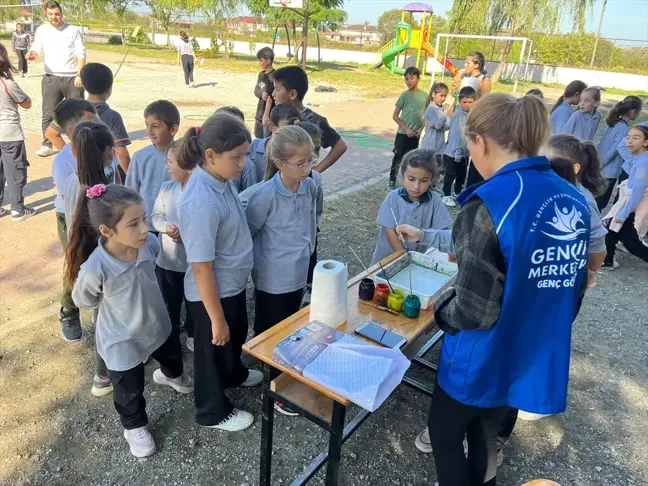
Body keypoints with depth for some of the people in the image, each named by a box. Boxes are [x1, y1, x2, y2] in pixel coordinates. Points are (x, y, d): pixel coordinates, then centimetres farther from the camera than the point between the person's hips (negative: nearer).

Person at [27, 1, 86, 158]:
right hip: (51, 78, 2)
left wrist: (80, 75, -12)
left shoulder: (73, 30, 3)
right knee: (49, 113, 2)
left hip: (72, 78, -2)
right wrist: (32, 54, -22)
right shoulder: (41, 30, 8)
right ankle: (47, 145, 8)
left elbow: (81, 54, -1)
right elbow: (37, 50, 3)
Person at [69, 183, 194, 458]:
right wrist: (115, 305, -7)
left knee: (173, 356, 33)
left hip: (157, 325, 5)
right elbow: (83, 301, -14)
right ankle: (135, 427, 52)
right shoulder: (94, 269, -36)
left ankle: (171, 376, 70)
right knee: (130, 391, 20)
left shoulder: (150, 244, -25)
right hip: (122, 341, -4)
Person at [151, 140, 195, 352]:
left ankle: (193, 335, 44)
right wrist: (166, 228, -17)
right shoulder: (166, 188, -6)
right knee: (169, 302, 23)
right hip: (167, 258, 4)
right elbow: (155, 217, 2)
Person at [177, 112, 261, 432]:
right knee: (214, 348, 16)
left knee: (236, 335, 32)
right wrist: (216, 318, -19)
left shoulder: (221, 180, -6)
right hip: (211, 293, -8)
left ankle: (234, 375, 62)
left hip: (233, 284, 8)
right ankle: (213, 411, 43)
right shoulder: (201, 203, -33)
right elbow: (201, 268, -28)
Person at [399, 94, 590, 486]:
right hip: (539, 357, 7)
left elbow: (474, 311, -27)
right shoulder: (574, 199, -2)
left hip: (487, 358, -7)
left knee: (444, 432, 21)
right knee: (485, 432, 29)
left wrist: (442, 305, -6)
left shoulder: (490, 204, -26)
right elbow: (573, 286, 9)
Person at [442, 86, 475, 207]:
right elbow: (455, 135, -22)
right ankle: (447, 195, 17)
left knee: (462, 174, 20)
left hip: (465, 151, 8)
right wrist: (457, 152, -22)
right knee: (450, 175, 4)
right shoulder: (458, 114, -20)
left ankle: (458, 193, 37)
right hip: (453, 152, -8)